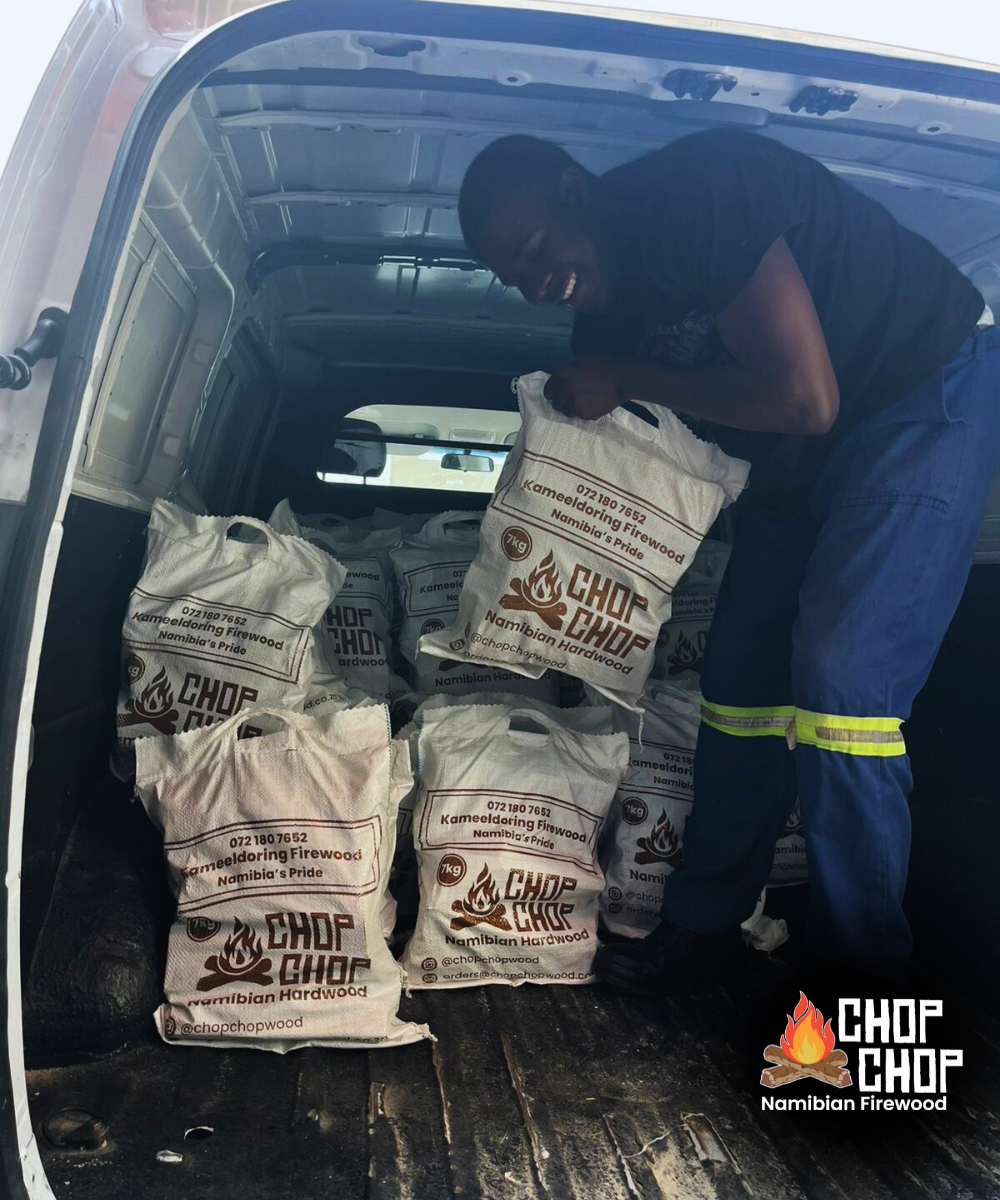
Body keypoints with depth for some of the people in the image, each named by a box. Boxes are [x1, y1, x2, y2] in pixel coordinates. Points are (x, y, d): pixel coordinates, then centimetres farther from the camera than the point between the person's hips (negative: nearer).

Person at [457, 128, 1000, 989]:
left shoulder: (697, 192, -25)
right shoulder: (605, 315, -1)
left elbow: (805, 398, -30)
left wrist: (625, 381, -22)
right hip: (804, 447, 8)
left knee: (843, 683, -18)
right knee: (743, 680, 5)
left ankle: (862, 976, 0)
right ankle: (705, 928, 19)